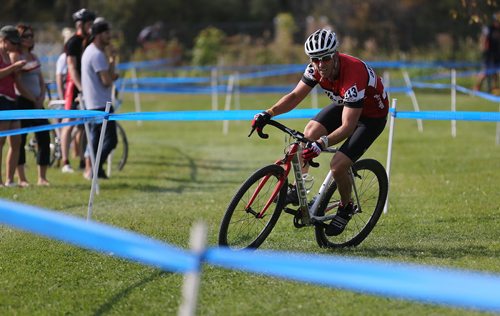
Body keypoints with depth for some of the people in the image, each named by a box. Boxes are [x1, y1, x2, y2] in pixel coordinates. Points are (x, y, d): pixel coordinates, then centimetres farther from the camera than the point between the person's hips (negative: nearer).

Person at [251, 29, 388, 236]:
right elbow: (295, 96, -10)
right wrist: (268, 114, -24)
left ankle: (346, 208, 9)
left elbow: (348, 126, -38)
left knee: (338, 166, -19)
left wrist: (321, 144, -50)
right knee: (309, 133, -16)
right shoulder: (316, 68, -18)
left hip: (372, 116, -7)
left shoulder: (353, 76, -39)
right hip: (344, 104, 7)